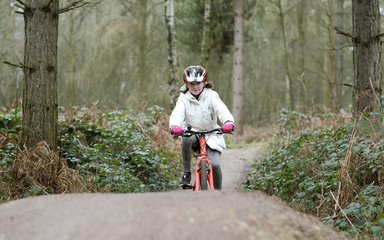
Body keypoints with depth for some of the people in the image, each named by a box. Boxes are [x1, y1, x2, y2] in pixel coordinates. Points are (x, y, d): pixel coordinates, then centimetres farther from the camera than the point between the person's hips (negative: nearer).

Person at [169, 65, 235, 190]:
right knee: (187, 138, -36)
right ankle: (186, 173, -19)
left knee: (214, 164, -18)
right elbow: (177, 113, -22)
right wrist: (174, 126, -46)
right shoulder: (184, 98, -4)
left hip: (211, 135, 0)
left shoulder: (211, 96, -8)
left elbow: (222, 110, -25)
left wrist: (229, 123, -48)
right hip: (192, 132, 0)